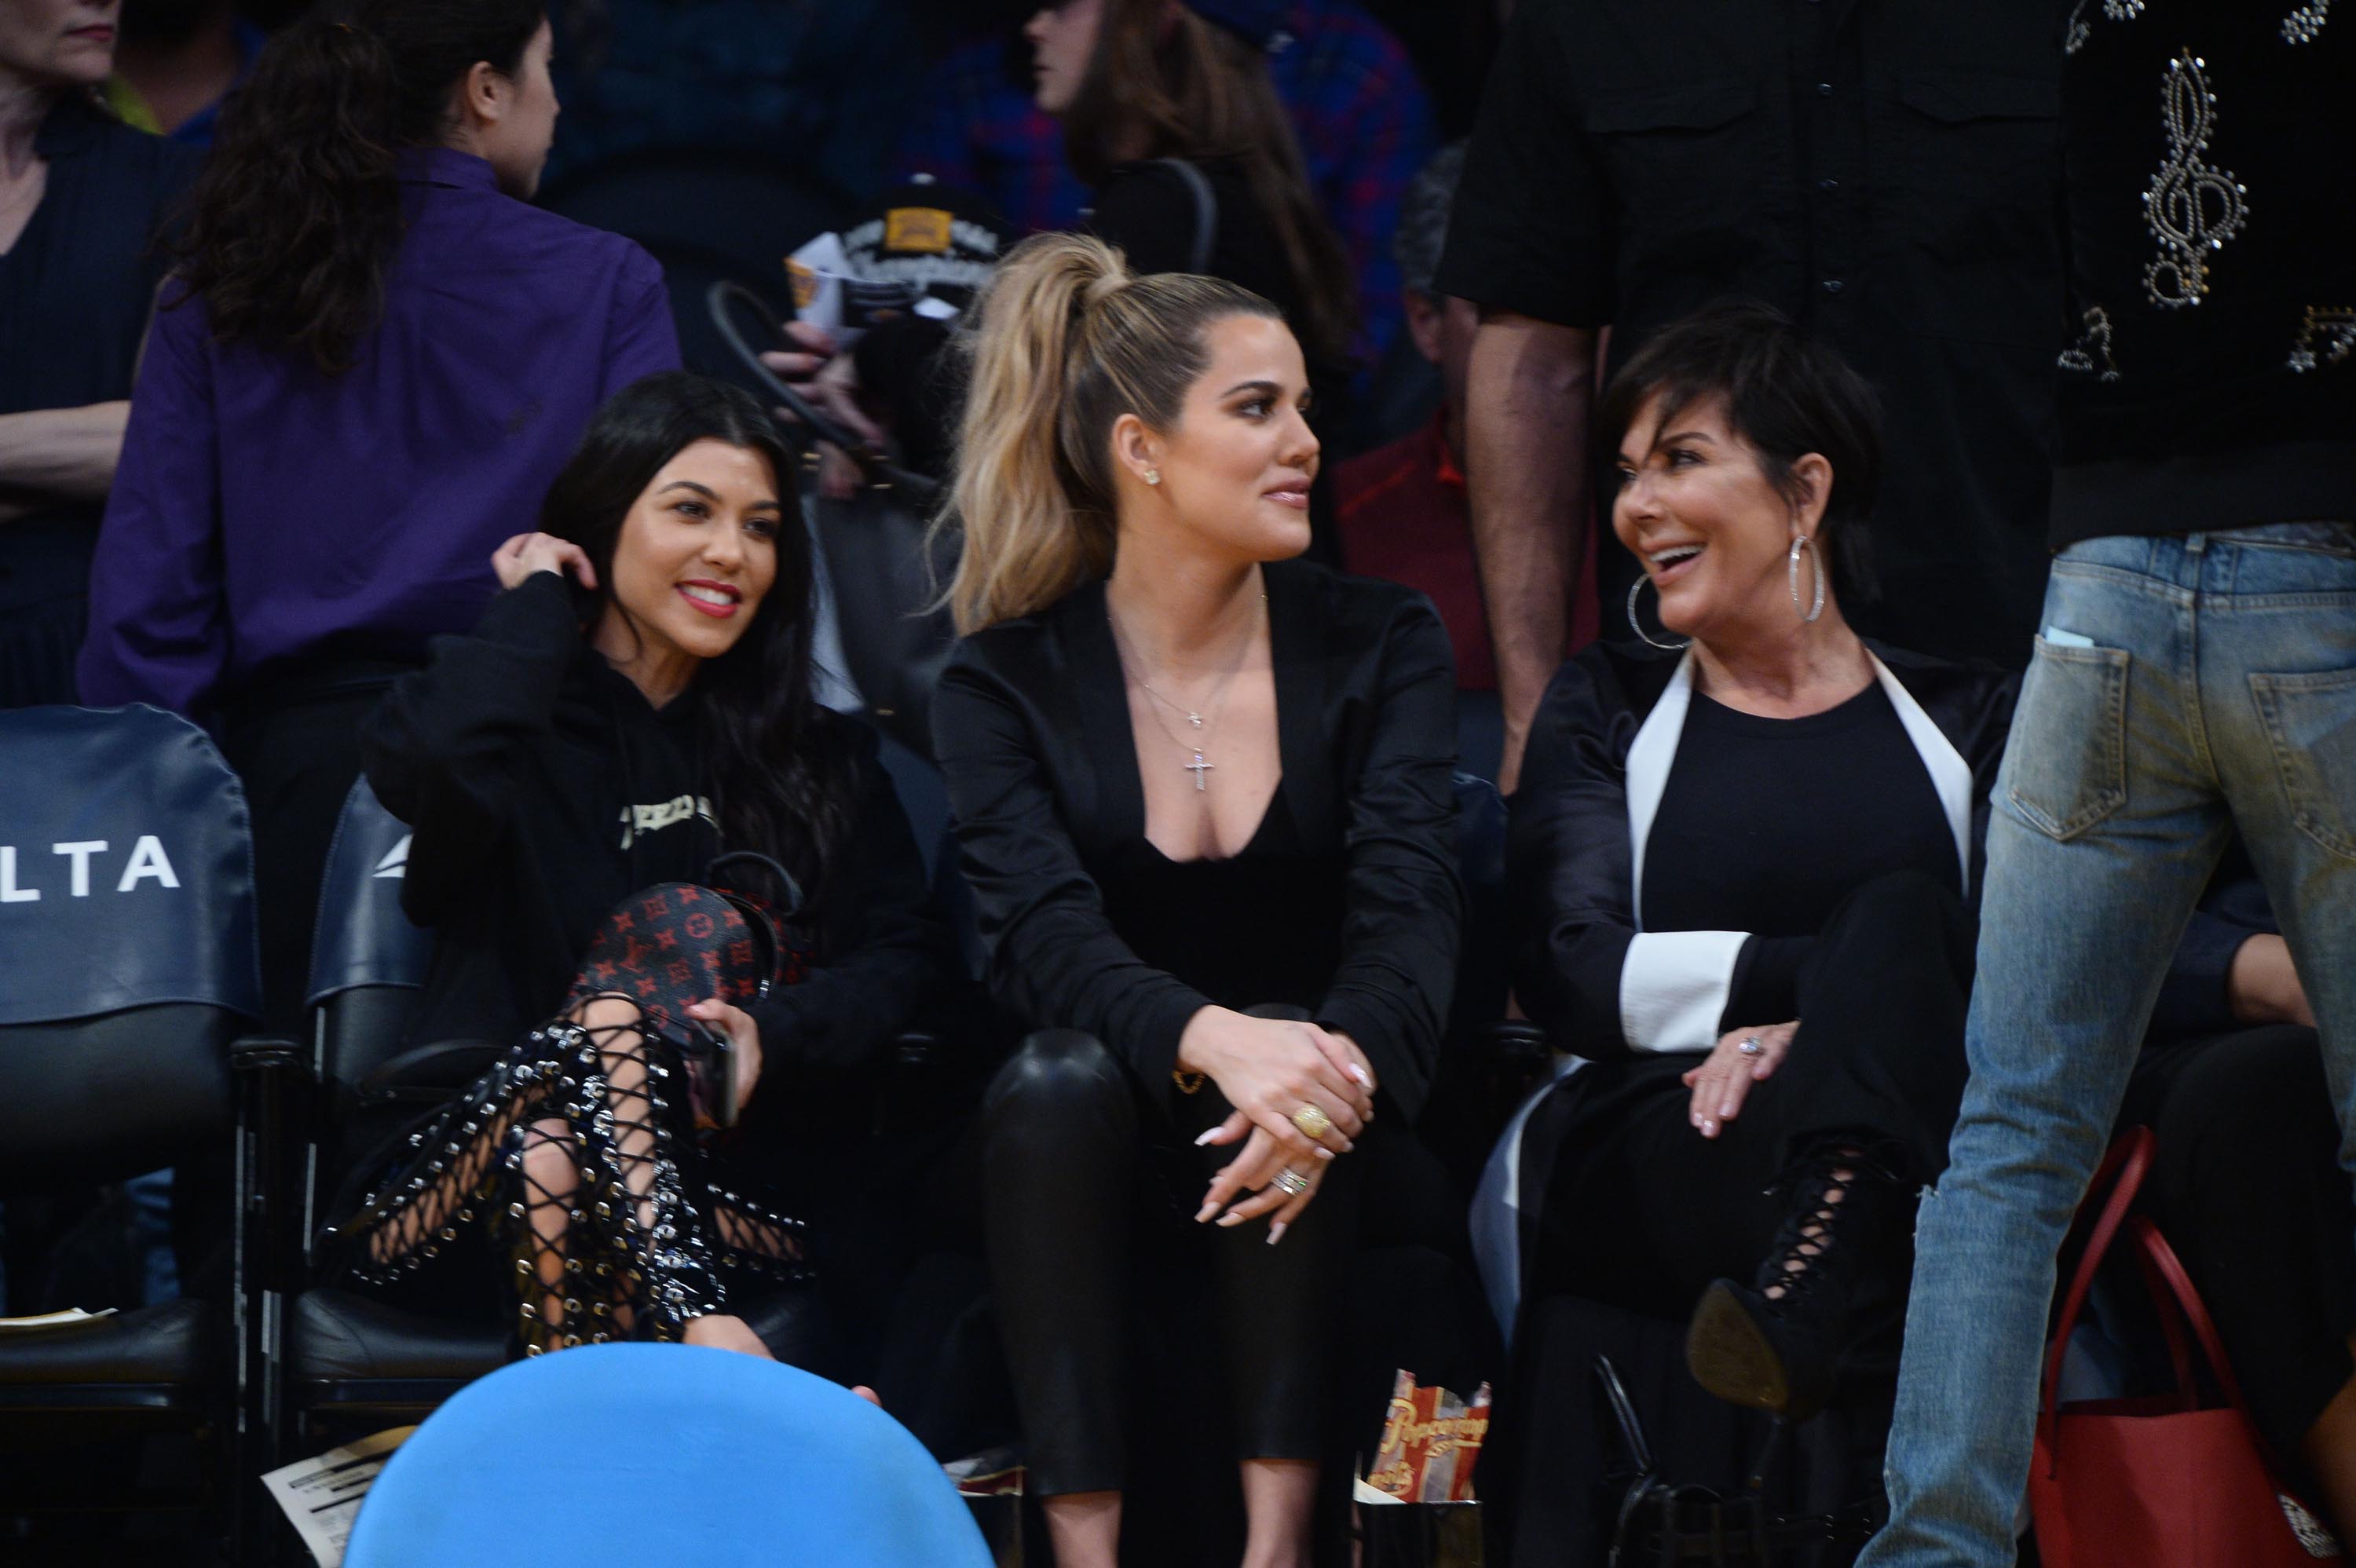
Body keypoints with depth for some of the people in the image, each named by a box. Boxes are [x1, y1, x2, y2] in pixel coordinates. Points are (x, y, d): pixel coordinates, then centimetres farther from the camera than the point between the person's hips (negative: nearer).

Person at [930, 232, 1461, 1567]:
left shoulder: (1382, 646, 2)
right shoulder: (1007, 685, -2)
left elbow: (1410, 906, -14)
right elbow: (1044, 939, -19)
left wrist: (1337, 1066, -37)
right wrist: (1215, 1043, -41)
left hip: (1318, 1162, 0)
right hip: (1115, 1170, 0)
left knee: (1294, 1097, -32)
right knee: (1057, 1079, -32)